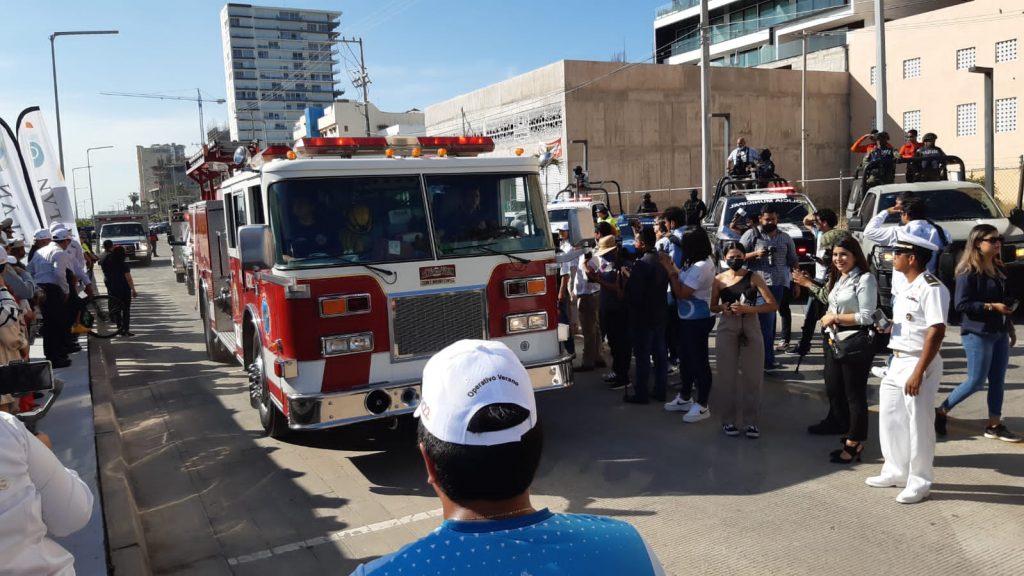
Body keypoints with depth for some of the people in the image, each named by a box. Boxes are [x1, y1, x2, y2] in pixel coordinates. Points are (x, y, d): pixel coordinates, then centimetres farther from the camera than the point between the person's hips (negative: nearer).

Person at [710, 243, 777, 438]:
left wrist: (749, 309, -18)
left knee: (752, 376, 2)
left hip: (751, 328, -1)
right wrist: (722, 308, -8)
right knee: (727, 376, 4)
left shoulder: (754, 277, -2)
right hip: (727, 329, 1)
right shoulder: (719, 279, 3)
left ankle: (751, 421, 13)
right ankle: (728, 419, 16)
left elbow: (772, 305, -6)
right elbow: (713, 307, 14)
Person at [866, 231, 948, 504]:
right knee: (890, 419, 16)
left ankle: (919, 482, 15)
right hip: (897, 362, 9)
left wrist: (918, 372, -23)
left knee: (919, 425, 2)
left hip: (918, 364, -9)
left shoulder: (931, 288, -16)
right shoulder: (905, 288, 13)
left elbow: (936, 332, -22)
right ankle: (896, 471, 31)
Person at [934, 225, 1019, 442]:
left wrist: (1010, 327, 16)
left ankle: (994, 425, 19)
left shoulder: (999, 269, 10)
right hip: (977, 334, -8)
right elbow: (961, 305, -18)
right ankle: (941, 411, 12)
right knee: (976, 381, -3)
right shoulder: (968, 271, -14)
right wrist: (991, 307, -22)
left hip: (999, 333, 8)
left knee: (997, 380, 10)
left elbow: (1005, 300, 17)